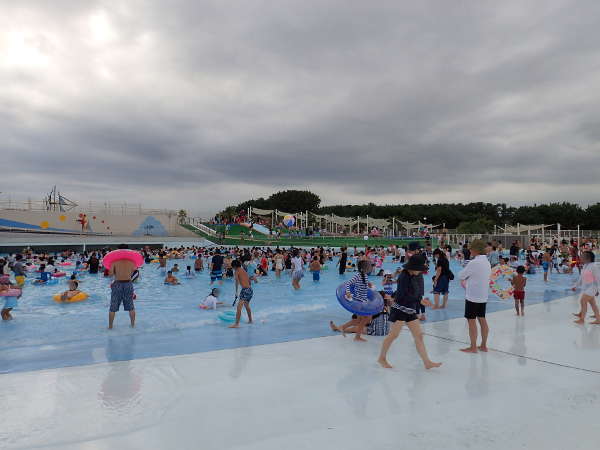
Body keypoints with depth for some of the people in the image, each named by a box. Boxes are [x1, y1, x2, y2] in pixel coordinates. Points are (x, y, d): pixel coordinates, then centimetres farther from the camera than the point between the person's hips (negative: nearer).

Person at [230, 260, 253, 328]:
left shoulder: (236, 271, 0)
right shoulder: (243, 270, 22)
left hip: (245, 290, -9)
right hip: (250, 289, 9)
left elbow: (237, 281, -16)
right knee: (247, 305, 29)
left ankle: (237, 324, -22)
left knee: (239, 307, -14)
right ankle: (250, 320, 42)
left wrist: (236, 292, -14)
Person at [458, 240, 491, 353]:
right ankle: (484, 345, 21)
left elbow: (461, 276, -9)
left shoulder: (474, 263, -18)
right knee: (482, 320, 13)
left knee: (471, 321, 1)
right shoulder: (487, 262, 8)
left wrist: (463, 280, 12)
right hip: (483, 296, 8)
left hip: (472, 297, -8)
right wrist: (467, 281, 13)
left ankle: (473, 347, 7)